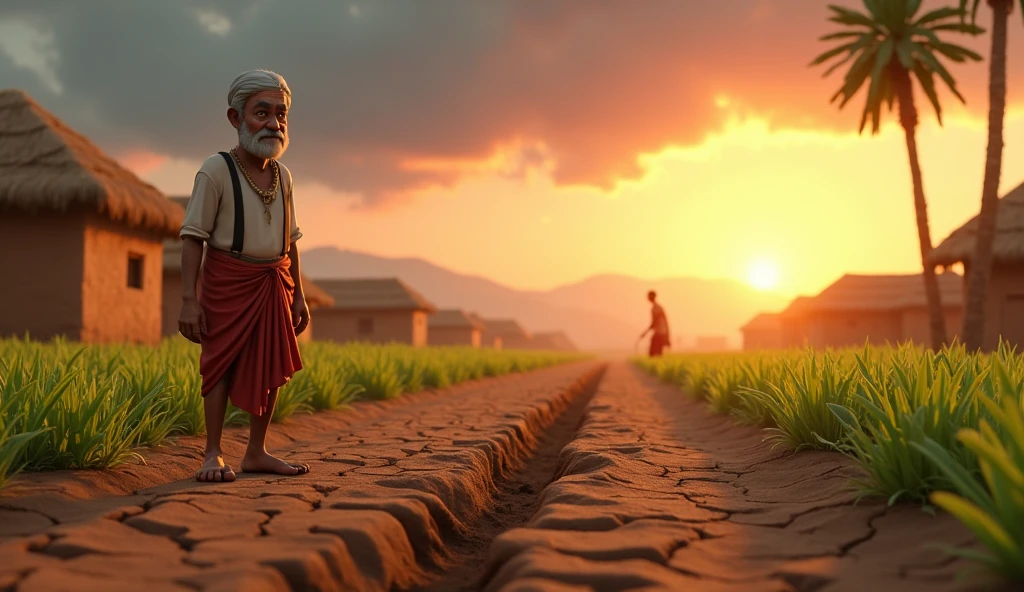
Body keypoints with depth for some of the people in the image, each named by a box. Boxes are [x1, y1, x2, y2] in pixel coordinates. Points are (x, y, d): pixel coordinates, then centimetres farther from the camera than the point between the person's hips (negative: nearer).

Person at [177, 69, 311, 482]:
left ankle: (256, 452, 19)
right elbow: (193, 238, -11)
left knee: (271, 367, 7)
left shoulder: (282, 176, 9)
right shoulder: (215, 171, -9)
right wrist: (189, 300, -17)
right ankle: (213, 455, 5)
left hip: (273, 284, 6)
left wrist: (298, 295, 14)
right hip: (228, 280, -6)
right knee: (222, 363, -4)